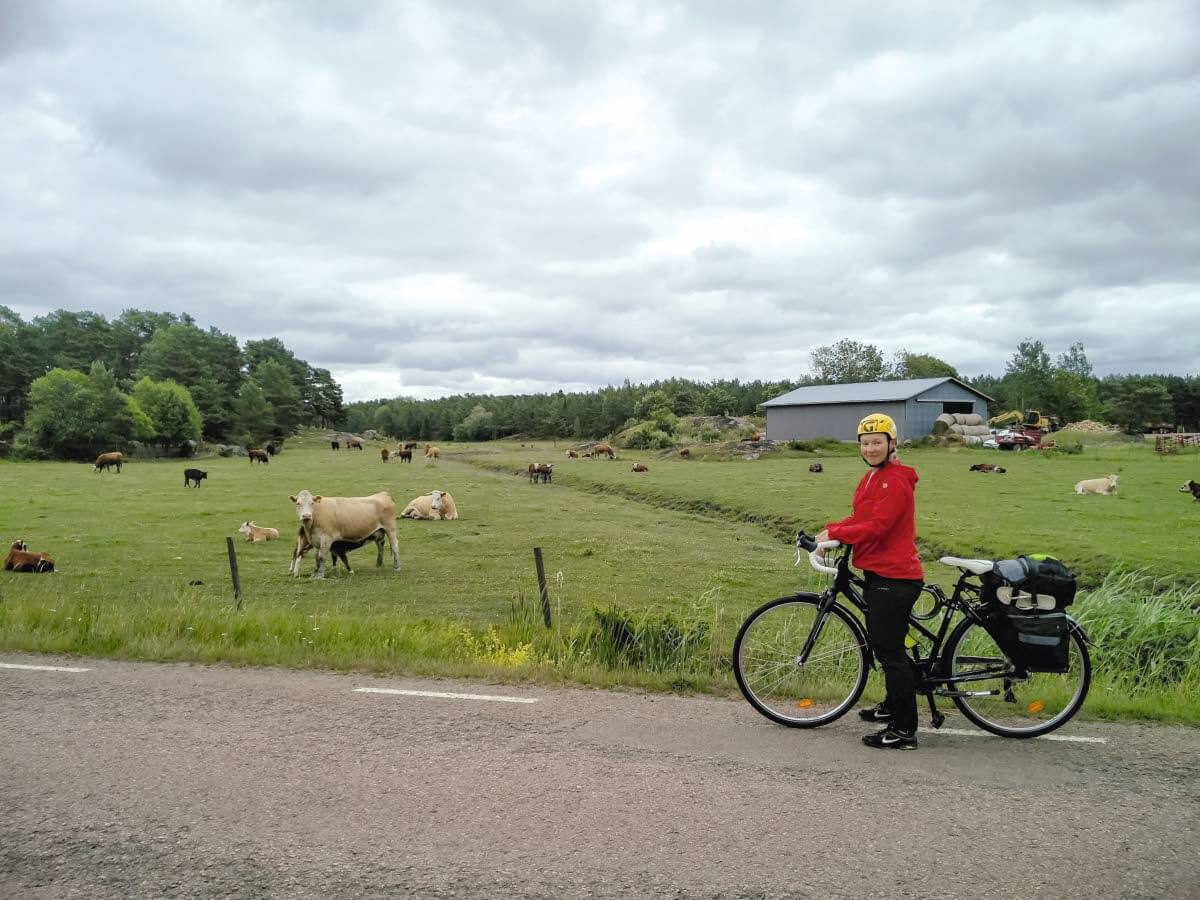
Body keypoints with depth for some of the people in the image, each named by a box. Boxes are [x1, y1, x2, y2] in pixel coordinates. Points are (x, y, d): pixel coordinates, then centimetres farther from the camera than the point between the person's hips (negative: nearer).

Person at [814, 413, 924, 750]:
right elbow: (859, 518, 19)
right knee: (885, 646, 22)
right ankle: (893, 706, 39)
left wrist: (835, 533, -16)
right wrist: (830, 530, 4)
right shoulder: (873, 476, 15)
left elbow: (876, 527, -23)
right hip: (880, 573, 10)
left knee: (890, 651, -6)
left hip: (893, 577, -10)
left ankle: (904, 731, 2)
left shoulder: (895, 480, -17)